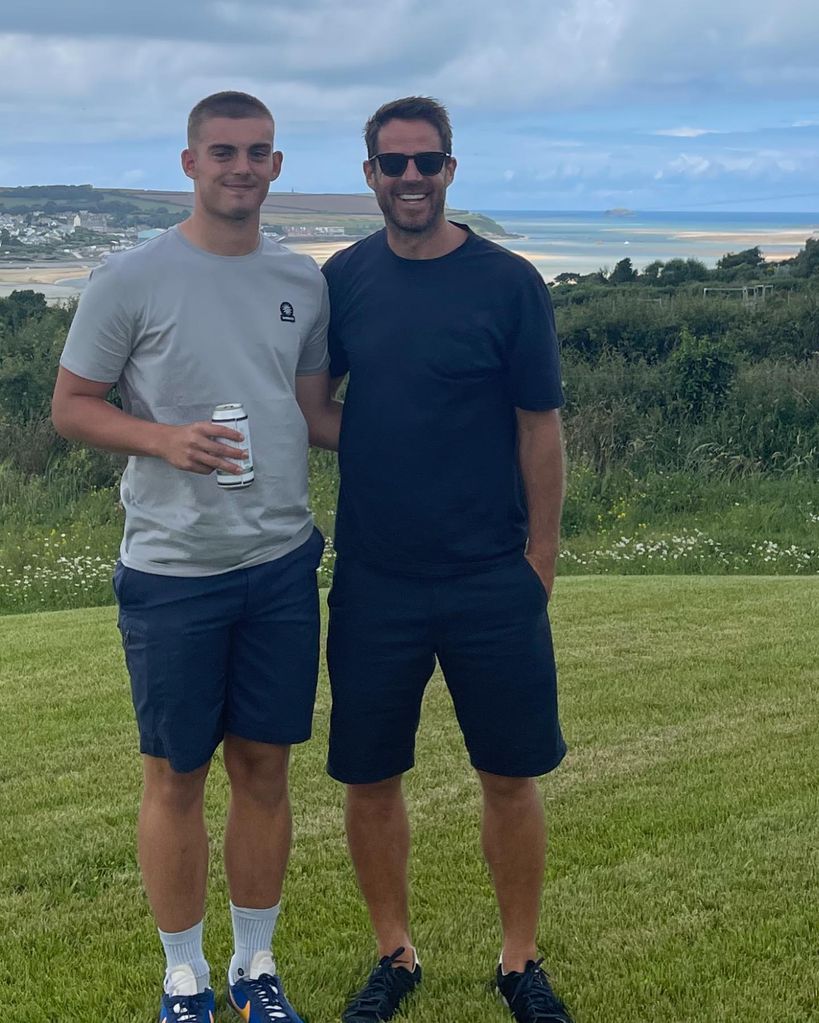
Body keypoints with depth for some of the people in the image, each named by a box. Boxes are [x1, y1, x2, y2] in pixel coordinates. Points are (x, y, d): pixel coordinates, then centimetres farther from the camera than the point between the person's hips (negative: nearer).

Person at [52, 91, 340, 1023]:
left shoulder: (304, 283, 8)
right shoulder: (130, 280, -6)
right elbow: (70, 406, -2)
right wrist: (165, 439, -18)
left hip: (282, 562, 4)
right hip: (172, 570, -3)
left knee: (264, 766, 12)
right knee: (176, 773, 7)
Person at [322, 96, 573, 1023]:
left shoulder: (508, 282, -4)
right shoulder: (344, 279, 3)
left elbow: (539, 426, -2)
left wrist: (539, 556, -5)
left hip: (493, 581, -2)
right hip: (373, 579, 2)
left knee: (510, 776, 7)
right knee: (369, 779, 8)